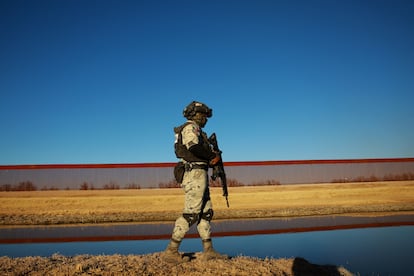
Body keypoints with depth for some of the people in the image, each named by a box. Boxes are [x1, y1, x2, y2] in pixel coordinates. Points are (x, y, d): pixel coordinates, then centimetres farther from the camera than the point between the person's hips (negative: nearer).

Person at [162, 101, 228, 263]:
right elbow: (194, 148, -24)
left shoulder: (196, 130, 24)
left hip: (198, 175, 11)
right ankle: (171, 251, -3)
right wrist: (213, 156, -12)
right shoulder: (191, 127, -7)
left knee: (206, 212, 10)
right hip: (195, 174, -11)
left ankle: (208, 251, 16)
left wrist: (210, 158, 6)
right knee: (190, 214, -9)